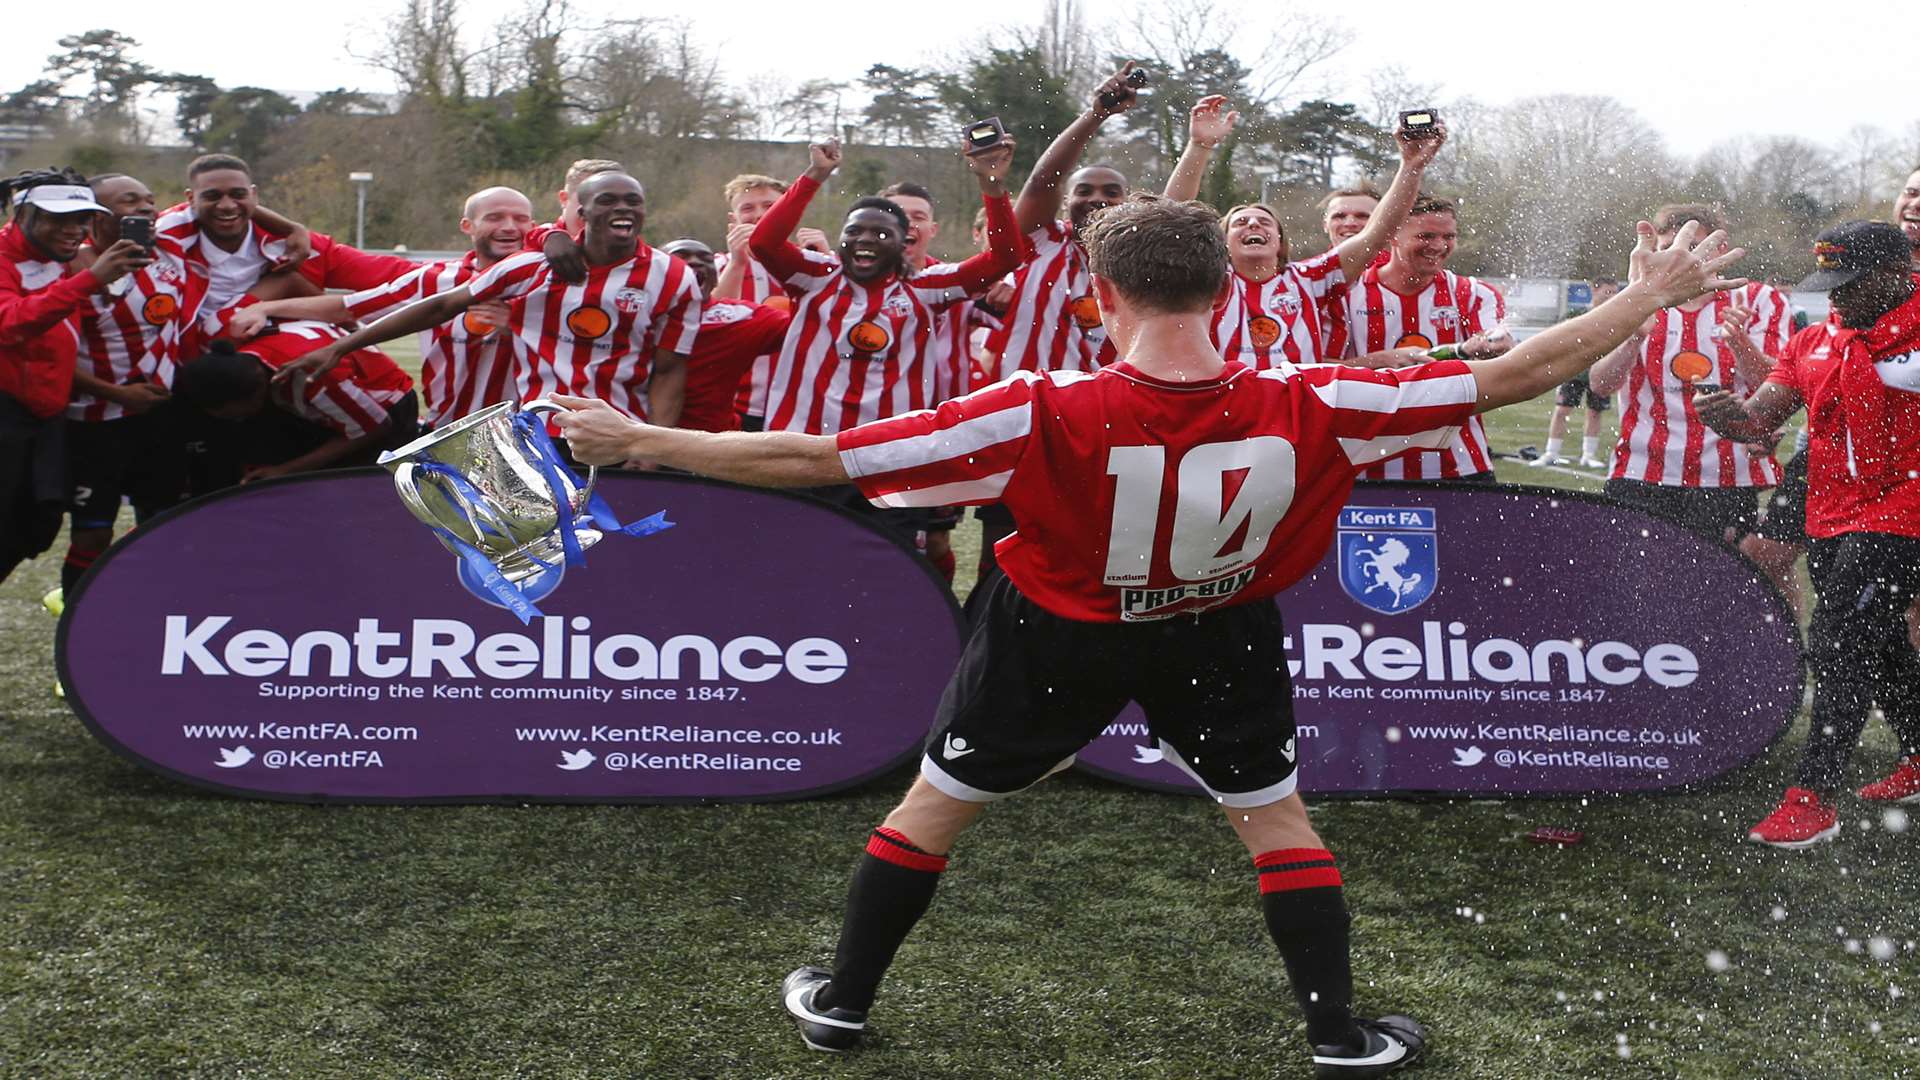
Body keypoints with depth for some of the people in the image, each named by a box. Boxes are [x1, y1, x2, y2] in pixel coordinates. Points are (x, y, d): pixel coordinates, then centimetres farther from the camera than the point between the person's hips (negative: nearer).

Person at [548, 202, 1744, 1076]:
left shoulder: (1043, 416, -35)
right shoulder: (1307, 409, -29)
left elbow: (809, 458, -34)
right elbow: (1508, 376, -20)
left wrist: (637, 441, -25)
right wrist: (1652, 295, -8)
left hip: (1059, 640, -1)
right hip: (1221, 637, 1)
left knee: (938, 802, 18)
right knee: (1276, 817, 21)